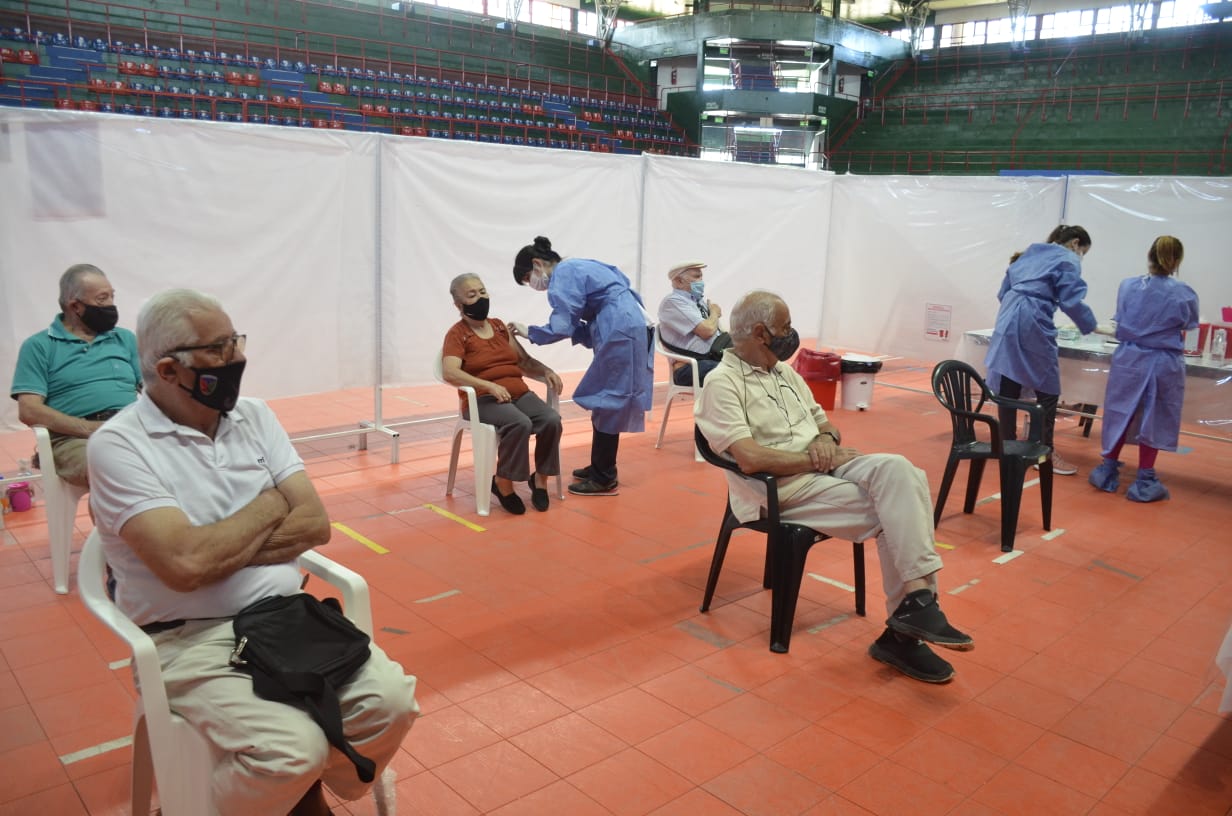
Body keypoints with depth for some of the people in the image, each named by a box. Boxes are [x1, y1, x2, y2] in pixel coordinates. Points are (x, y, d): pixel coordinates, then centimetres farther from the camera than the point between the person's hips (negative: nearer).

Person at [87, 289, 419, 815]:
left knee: (390, 700, -15)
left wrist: (217, 551, -12)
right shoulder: (118, 444, -10)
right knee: (294, 747, -28)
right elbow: (185, 565, -22)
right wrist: (269, 506, -7)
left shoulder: (254, 416, 6)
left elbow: (315, 524, 0)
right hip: (192, 638, -5)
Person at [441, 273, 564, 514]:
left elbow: (524, 361, 19)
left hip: (519, 393, 5)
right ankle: (503, 483, -16)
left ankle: (540, 478, -5)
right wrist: (490, 386, -29)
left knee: (552, 420, -23)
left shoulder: (499, 326, 18)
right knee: (520, 424, -35)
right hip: (483, 400, -5)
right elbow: (450, 373, -18)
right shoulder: (457, 334, -1)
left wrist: (547, 371, -1)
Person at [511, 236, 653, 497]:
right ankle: (600, 468, 27)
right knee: (607, 403, 16)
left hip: (620, 333, -10)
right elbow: (574, 323, 19)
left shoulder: (563, 274, -8)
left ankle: (604, 479, 5)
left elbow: (561, 327, -14)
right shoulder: (575, 269, 22)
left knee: (607, 404, -3)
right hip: (627, 330, 10)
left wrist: (529, 333, 0)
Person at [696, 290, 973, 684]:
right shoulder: (722, 382, -8)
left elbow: (823, 421, 24)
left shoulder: (785, 372, 20)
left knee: (898, 470, -22)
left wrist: (826, 438, -2)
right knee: (892, 512, -24)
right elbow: (750, 458, -20)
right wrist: (818, 460, -13)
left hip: (824, 469, 7)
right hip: (779, 488, -7)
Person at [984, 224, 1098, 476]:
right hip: (1032, 324, -7)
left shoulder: (1029, 254, 25)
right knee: (1047, 389, 2)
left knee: (1008, 388, 9)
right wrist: (1093, 327, 3)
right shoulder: (1068, 260, 4)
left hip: (1008, 321, 7)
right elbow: (1071, 302, -7)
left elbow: (1003, 292, 25)